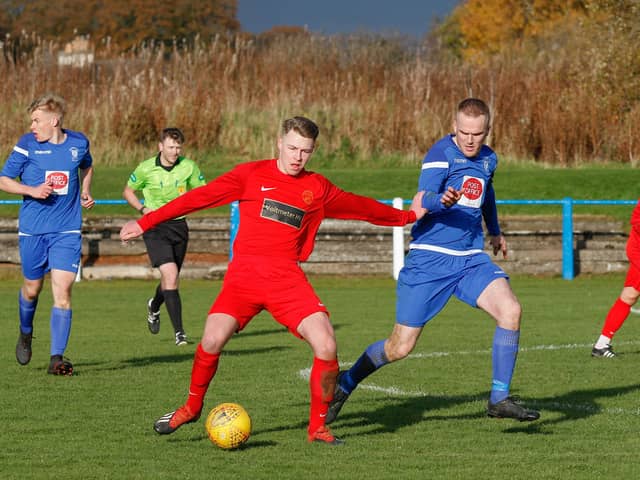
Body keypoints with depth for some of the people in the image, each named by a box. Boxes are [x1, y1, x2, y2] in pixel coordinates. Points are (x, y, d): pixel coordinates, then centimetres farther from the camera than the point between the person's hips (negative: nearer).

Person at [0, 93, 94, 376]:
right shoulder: (27, 145, -5)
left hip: (67, 231, 0)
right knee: (32, 288, 11)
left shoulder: (78, 143, 2)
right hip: (32, 230, 0)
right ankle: (26, 334, 43)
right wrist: (32, 190, -17)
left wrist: (85, 193, 9)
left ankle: (57, 358, -9)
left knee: (62, 291, -10)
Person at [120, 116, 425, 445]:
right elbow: (199, 197, 7)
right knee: (212, 340, -20)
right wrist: (146, 222, 7)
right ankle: (192, 407, 9)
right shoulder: (252, 174, 7)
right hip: (244, 274, -2)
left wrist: (407, 216, 38)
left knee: (326, 346, -16)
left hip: (287, 279, 2)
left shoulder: (318, 189, 14)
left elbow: (361, 207, 30)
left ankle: (318, 427, 3)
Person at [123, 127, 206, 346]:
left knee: (170, 278, 15)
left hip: (179, 225, 4)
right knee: (170, 275, -20)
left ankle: (154, 306, 52)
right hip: (155, 227, -3)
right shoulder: (145, 169, -7)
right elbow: (128, 191, 9)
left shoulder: (188, 167, -3)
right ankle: (179, 332, -19)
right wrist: (143, 208, -9)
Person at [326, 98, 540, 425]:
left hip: (471, 259, 5)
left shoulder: (488, 159, 10)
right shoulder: (442, 153, -11)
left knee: (510, 310, -20)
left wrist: (495, 231, 45)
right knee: (400, 347, -2)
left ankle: (499, 399, -10)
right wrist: (443, 201, -47)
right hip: (430, 260, -5)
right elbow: (422, 202, -25)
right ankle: (345, 383, 25)